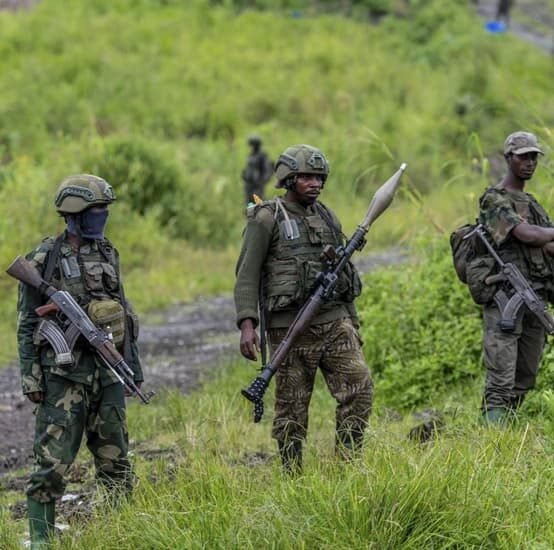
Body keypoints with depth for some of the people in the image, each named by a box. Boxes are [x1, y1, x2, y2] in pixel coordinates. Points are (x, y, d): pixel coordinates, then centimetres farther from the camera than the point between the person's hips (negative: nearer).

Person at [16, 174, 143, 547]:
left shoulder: (108, 254, 11)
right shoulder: (45, 259, -6)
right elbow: (27, 324, -5)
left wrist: (133, 363, 16)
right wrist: (30, 377, -10)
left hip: (108, 372, 5)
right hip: (64, 373, -5)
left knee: (115, 460, 8)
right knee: (53, 461, -7)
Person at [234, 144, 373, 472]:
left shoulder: (327, 217, 14)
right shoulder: (266, 219, -4)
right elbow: (247, 276, -7)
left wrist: (352, 321, 20)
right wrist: (247, 324, -17)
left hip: (334, 322, 5)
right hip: (291, 327, -5)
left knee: (360, 387, -8)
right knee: (292, 408, 1)